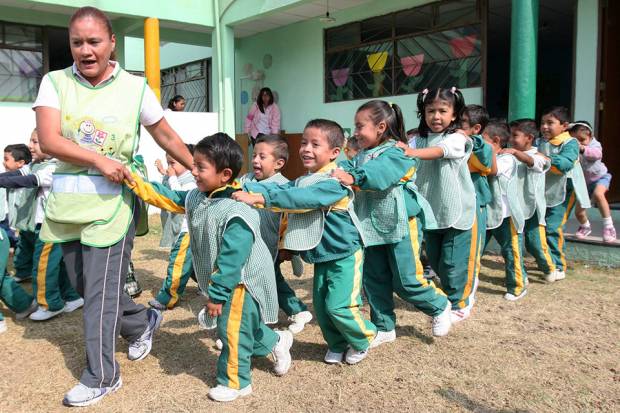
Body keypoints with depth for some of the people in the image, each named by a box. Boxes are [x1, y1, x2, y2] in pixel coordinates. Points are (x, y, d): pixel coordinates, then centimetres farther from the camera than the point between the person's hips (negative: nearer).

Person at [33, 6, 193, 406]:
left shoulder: (135, 87, -2)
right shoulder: (55, 82, 1)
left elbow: (168, 137, 6)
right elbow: (49, 140, -10)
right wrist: (100, 161, -19)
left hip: (112, 201, -4)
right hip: (67, 201, 4)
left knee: (100, 291, -1)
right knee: (86, 285, 15)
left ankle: (102, 376, 15)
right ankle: (143, 321, 40)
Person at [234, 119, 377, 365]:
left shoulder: (334, 183, -23)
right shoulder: (303, 181, 7)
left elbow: (301, 198, -37)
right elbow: (279, 188, -6)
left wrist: (258, 198, -43)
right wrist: (244, 188, -20)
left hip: (344, 255, -8)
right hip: (322, 256, 8)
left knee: (338, 305, -7)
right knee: (321, 305, 10)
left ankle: (363, 339, 21)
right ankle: (337, 344, 31)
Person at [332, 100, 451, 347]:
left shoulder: (398, 152, -13)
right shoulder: (362, 157, 11)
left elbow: (382, 172, -32)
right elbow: (347, 169, -5)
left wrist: (354, 178, -46)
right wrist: (336, 171, -27)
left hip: (400, 226, -7)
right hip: (371, 227, 7)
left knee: (406, 280, 0)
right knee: (374, 280, 11)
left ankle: (439, 306, 28)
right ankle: (384, 328, 26)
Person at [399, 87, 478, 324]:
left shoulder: (456, 139, -11)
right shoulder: (420, 140, 4)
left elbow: (436, 152, -31)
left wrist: (409, 152, -47)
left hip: (457, 212, -5)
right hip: (431, 212, 5)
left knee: (453, 262, 2)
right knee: (436, 261, 17)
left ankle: (458, 305, 24)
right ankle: (462, 295, 40)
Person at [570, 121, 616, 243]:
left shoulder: (594, 144, -24)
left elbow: (596, 153, -45)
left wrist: (582, 149, -65)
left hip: (600, 177, -4)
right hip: (583, 182, 4)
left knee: (598, 194, -37)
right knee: (578, 211, 4)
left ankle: (608, 226, -25)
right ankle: (585, 226, 41)